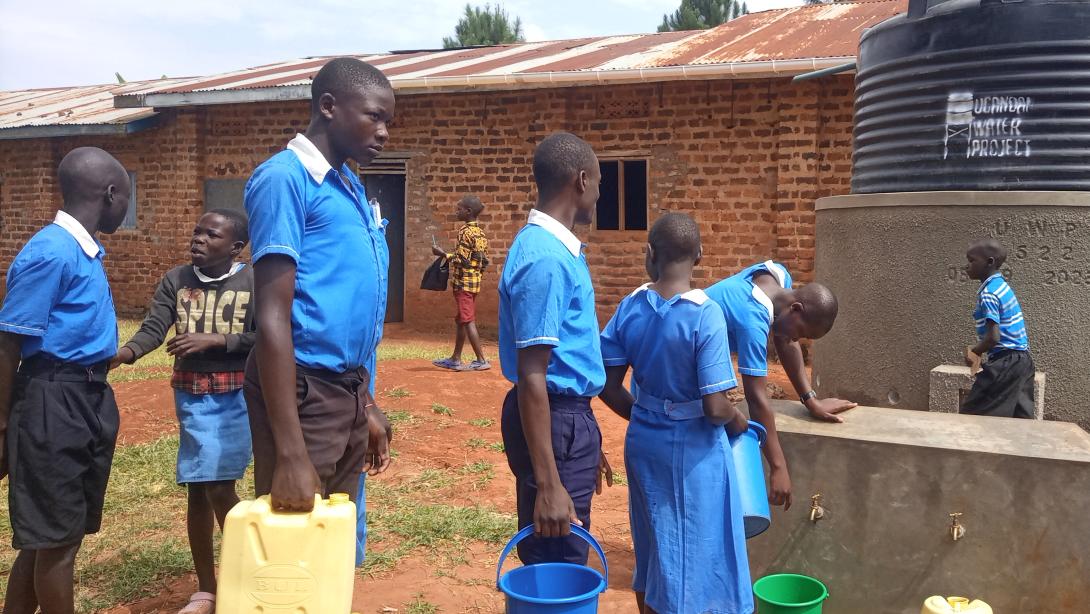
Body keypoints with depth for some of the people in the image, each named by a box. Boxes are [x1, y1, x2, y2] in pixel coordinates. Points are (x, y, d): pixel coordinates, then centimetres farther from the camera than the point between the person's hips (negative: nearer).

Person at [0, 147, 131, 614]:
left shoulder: (84, 250, 10)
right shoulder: (51, 252, -18)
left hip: (87, 397, 9)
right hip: (54, 402, -9)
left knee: (49, 533, 19)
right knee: (56, 537, 3)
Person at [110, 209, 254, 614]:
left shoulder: (254, 282, -6)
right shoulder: (175, 280, 3)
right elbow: (152, 330, -7)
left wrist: (214, 340, -18)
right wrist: (123, 354, -26)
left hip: (236, 396, -4)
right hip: (191, 395, 4)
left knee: (220, 487, -9)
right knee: (197, 488, 8)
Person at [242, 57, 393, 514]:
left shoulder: (351, 186, 12)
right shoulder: (285, 178, -14)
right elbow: (272, 316, -20)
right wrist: (290, 455, -24)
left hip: (346, 391, 9)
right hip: (304, 393, -8)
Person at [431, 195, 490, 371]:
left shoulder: (465, 231, -14)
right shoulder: (480, 233, 12)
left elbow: (462, 259, -19)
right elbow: (484, 261, 12)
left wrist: (443, 254, -11)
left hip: (463, 282, -9)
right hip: (474, 281, 9)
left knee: (467, 321, -6)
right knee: (461, 321, 14)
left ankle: (481, 360, -6)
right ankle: (455, 359, 21)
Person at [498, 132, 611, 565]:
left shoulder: (557, 247, 11)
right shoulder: (546, 258, -21)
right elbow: (532, 377, -24)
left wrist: (586, 441, 24)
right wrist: (548, 485, -26)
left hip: (568, 418, 10)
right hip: (554, 422, -10)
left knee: (563, 560, 20)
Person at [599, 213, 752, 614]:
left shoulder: (630, 308, -5)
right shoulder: (705, 314, -20)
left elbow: (609, 387, -1)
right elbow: (715, 409, -21)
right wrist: (739, 423, 1)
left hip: (643, 442, 5)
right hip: (693, 450, -5)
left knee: (651, 550, 21)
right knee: (693, 555, 11)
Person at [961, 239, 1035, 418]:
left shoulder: (988, 294, -17)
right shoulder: (1002, 285, 12)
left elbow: (993, 337, -23)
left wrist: (975, 352, -6)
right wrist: (979, 350, 16)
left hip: (1005, 362, -10)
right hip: (1022, 359, 10)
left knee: (972, 414, -5)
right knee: (1021, 417, 11)